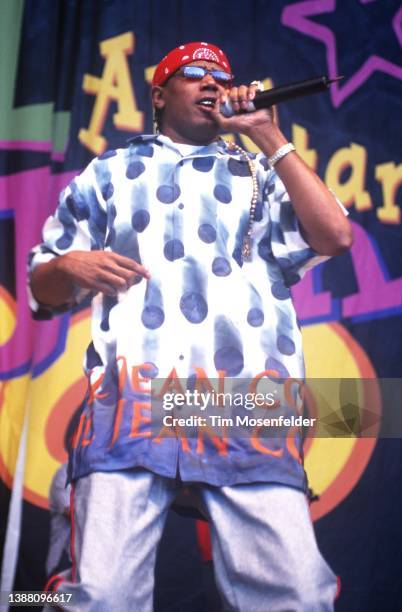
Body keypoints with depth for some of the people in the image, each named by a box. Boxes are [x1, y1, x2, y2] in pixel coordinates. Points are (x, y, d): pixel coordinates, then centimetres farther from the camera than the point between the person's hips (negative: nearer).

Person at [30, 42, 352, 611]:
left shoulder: (261, 172, 26)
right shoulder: (110, 171, 26)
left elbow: (333, 236, 7)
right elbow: (43, 288, 22)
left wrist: (269, 137, 9)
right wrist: (68, 266, -3)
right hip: (132, 397, 0)